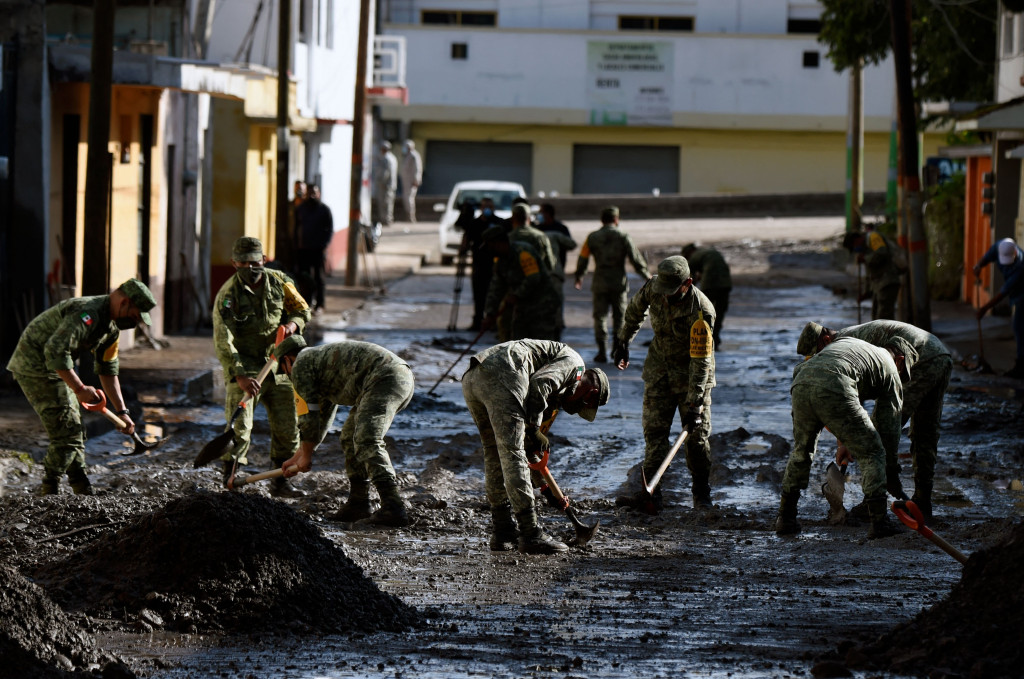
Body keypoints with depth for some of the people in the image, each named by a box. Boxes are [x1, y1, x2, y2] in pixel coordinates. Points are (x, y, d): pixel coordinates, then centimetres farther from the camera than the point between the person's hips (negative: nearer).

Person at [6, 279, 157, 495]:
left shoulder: (111, 328, 9)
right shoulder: (87, 314, -25)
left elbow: (108, 371, 18)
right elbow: (55, 351, -33)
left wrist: (121, 412, 13)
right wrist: (79, 389, -31)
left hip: (53, 367, 11)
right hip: (35, 363, -11)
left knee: (74, 431, 15)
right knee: (66, 433, -13)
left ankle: (83, 492, 22)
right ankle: (47, 492, -10)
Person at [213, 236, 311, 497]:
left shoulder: (278, 282, -1)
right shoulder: (228, 295, -16)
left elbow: (302, 310, 13)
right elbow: (223, 342, -23)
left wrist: (291, 324, -11)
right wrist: (239, 376, -34)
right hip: (244, 368, -5)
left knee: (287, 427, 6)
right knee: (239, 428, -13)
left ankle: (280, 482, 19)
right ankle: (229, 482, -5)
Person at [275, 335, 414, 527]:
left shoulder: (301, 365, 7)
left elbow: (309, 416, 5)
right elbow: (322, 417, 44)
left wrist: (306, 456, 18)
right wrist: (297, 457, 50)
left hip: (383, 379, -10)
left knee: (367, 441, -22)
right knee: (351, 437, 21)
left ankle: (394, 507, -35)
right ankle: (358, 503, 22)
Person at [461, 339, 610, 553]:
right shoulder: (574, 363, 10)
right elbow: (540, 383, -8)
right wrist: (534, 429, -6)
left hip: (470, 379, 10)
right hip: (500, 377, -10)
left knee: (495, 454, 18)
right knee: (512, 453, -8)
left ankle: (502, 535, 23)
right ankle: (531, 535, -8)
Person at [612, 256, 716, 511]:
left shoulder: (701, 311, -30)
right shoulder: (653, 288, -14)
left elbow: (700, 360, -28)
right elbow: (635, 310, 11)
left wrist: (694, 403, -30)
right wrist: (623, 340, 21)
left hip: (693, 374, -4)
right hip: (659, 370, 4)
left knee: (696, 435, -2)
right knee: (654, 430, -2)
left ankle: (702, 495, 10)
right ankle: (651, 493, -3)